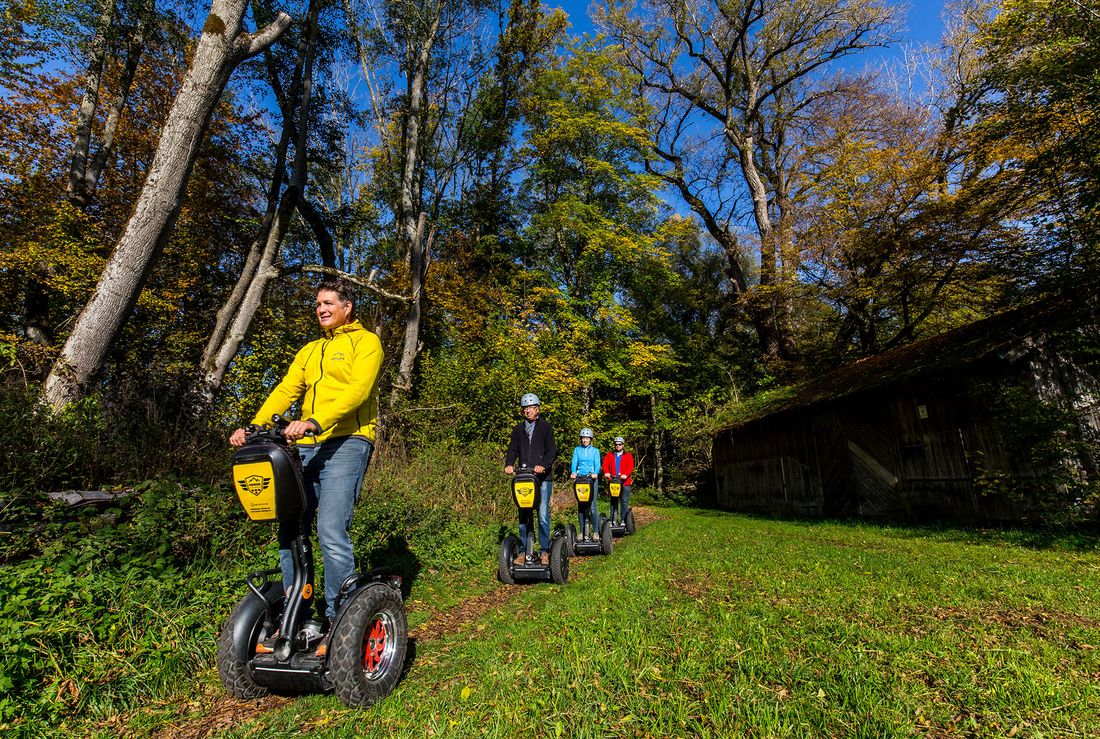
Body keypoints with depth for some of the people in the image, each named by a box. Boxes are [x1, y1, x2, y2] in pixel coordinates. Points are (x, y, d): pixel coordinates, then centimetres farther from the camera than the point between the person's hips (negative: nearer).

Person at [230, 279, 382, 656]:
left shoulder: (365, 341, 5)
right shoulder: (309, 350, 27)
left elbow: (357, 391, -11)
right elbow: (285, 391, 15)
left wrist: (314, 422, -24)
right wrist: (254, 426, -1)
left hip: (347, 442, -7)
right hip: (306, 446, 7)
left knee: (331, 532, -15)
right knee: (289, 531, 5)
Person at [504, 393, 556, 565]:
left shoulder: (546, 427, 4)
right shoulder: (518, 429, 14)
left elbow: (551, 451, -5)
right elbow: (512, 450, 8)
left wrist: (543, 465, -23)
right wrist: (509, 464, -13)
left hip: (542, 478, -3)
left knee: (543, 515, -3)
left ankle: (544, 551, 10)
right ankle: (524, 550, 15)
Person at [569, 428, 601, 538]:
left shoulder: (595, 450, 10)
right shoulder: (577, 449, 12)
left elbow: (597, 464, -1)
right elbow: (574, 462, -1)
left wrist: (595, 473, -21)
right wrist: (573, 473, -21)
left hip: (592, 478, -1)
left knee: (592, 506, -7)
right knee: (580, 506, 0)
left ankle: (595, 531, 5)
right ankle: (582, 531, 9)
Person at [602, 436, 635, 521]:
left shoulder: (628, 456, 9)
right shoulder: (609, 455, 15)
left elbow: (631, 467, -5)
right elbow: (605, 464, 1)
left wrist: (626, 474, -24)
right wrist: (606, 472, -19)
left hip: (625, 482, -1)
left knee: (624, 501, -1)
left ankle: (623, 520, 5)